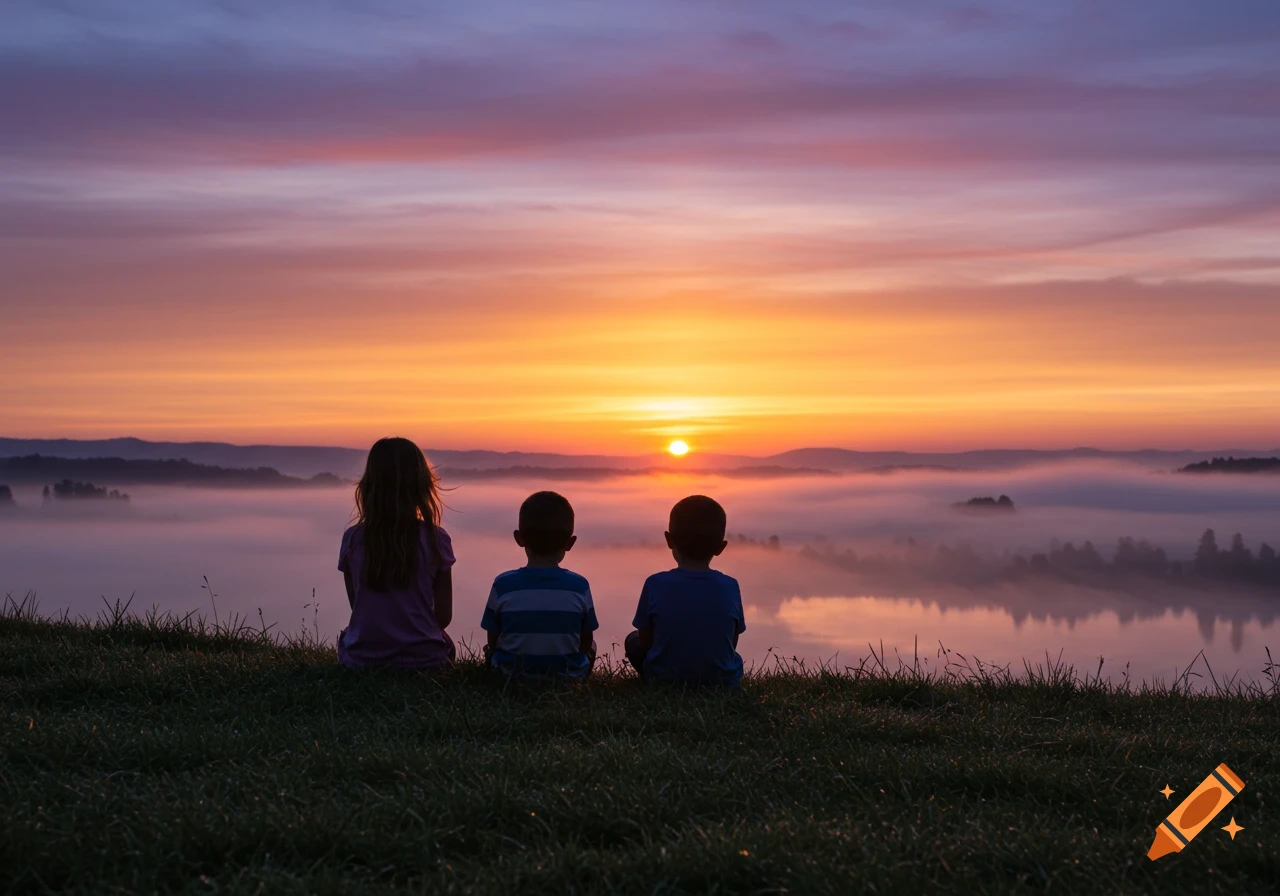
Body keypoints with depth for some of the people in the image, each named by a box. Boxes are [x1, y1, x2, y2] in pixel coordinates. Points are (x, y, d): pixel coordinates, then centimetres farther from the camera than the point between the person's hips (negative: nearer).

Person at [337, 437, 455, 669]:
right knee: (445, 645, 35)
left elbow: (357, 607, 4)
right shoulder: (435, 540, -10)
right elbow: (444, 616, -4)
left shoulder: (352, 539, -6)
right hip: (423, 660, 0)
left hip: (361, 660, 0)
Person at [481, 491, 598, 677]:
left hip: (511, 675, 0)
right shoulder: (580, 586, -12)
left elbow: (493, 644, -4)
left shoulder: (503, 585, -13)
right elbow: (586, 645, -2)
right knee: (590, 648, 30)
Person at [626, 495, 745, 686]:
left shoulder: (655, 584, -12)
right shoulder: (730, 587, -8)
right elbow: (731, 645, 3)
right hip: (721, 682, 3)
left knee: (633, 641, 26)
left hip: (664, 680, -2)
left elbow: (646, 642, -2)